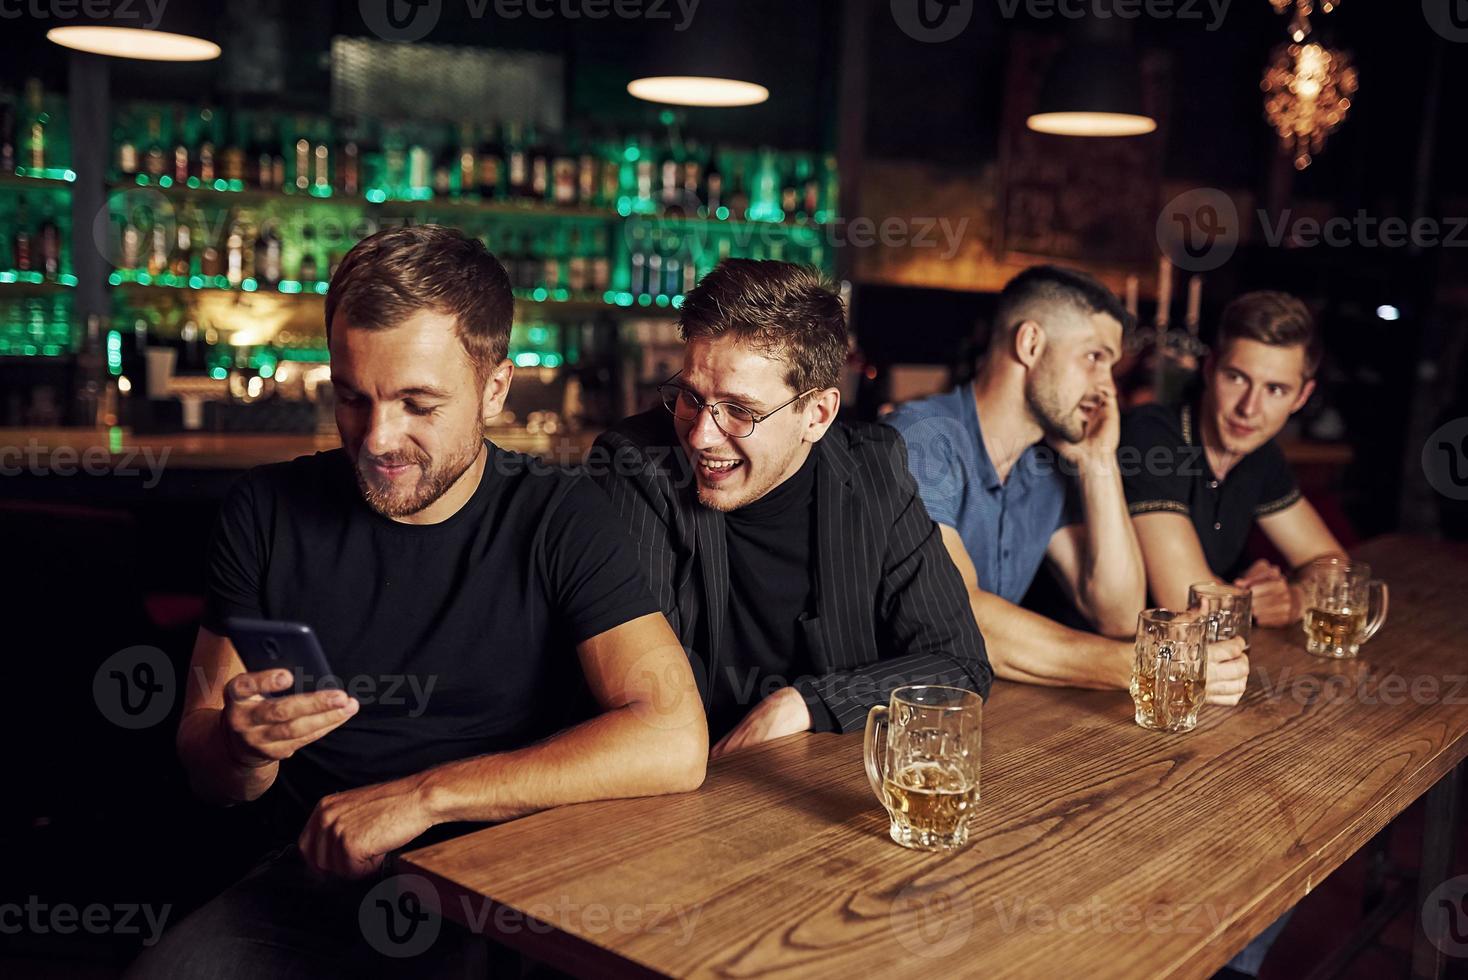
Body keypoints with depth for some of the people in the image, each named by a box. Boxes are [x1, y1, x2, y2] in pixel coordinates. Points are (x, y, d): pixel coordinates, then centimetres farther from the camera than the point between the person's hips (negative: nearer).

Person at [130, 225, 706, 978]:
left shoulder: (559, 520, -8)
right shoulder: (267, 513, 2)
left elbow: (675, 743, -20)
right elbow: (204, 770, 5)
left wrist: (424, 795, -20)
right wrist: (243, 746, -20)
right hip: (315, 881, 3)